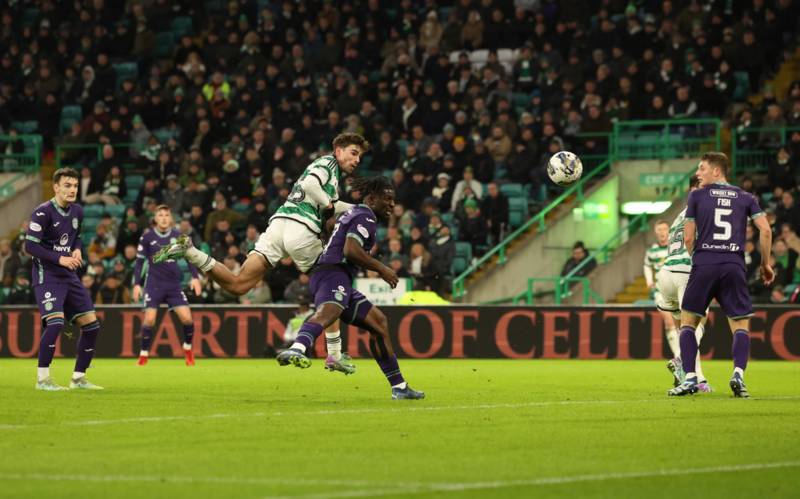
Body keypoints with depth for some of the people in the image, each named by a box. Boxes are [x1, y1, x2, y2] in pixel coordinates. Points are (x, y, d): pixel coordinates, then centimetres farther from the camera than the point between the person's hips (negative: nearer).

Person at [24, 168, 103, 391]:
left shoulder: (77, 211, 8)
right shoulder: (43, 212, -14)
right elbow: (30, 245, -17)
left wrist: (77, 250, 2)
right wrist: (59, 259, -20)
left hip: (69, 276, 8)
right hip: (47, 275, -7)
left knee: (91, 324, 2)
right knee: (55, 321, -25)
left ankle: (78, 378, 14)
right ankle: (42, 378, -13)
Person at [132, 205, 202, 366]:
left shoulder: (178, 236, 3)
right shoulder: (147, 237, -1)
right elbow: (139, 262, 4)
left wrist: (195, 277, -2)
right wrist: (137, 284, -2)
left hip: (174, 284, 2)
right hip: (154, 284, -2)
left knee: (187, 318, -9)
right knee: (149, 319, -14)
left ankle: (187, 350, 16)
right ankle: (143, 355, 0)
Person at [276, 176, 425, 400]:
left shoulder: (353, 213, 29)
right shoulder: (366, 217, -3)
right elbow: (351, 250, -17)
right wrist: (381, 269, -10)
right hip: (334, 274, -11)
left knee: (378, 322, 18)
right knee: (327, 312, -40)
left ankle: (399, 386, 22)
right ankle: (297, 348, -73)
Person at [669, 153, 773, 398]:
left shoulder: (697, 196, 7)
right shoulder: (745, 198, 12)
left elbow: (688, 238, 5)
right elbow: (765, 231, 3)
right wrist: (765, 263, 14)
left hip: (704, 266, -1)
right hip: (734, 266, 1)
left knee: (688, 322, 11)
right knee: (741, 326, 8)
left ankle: (690, 378, -1)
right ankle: (738, 374, -15)